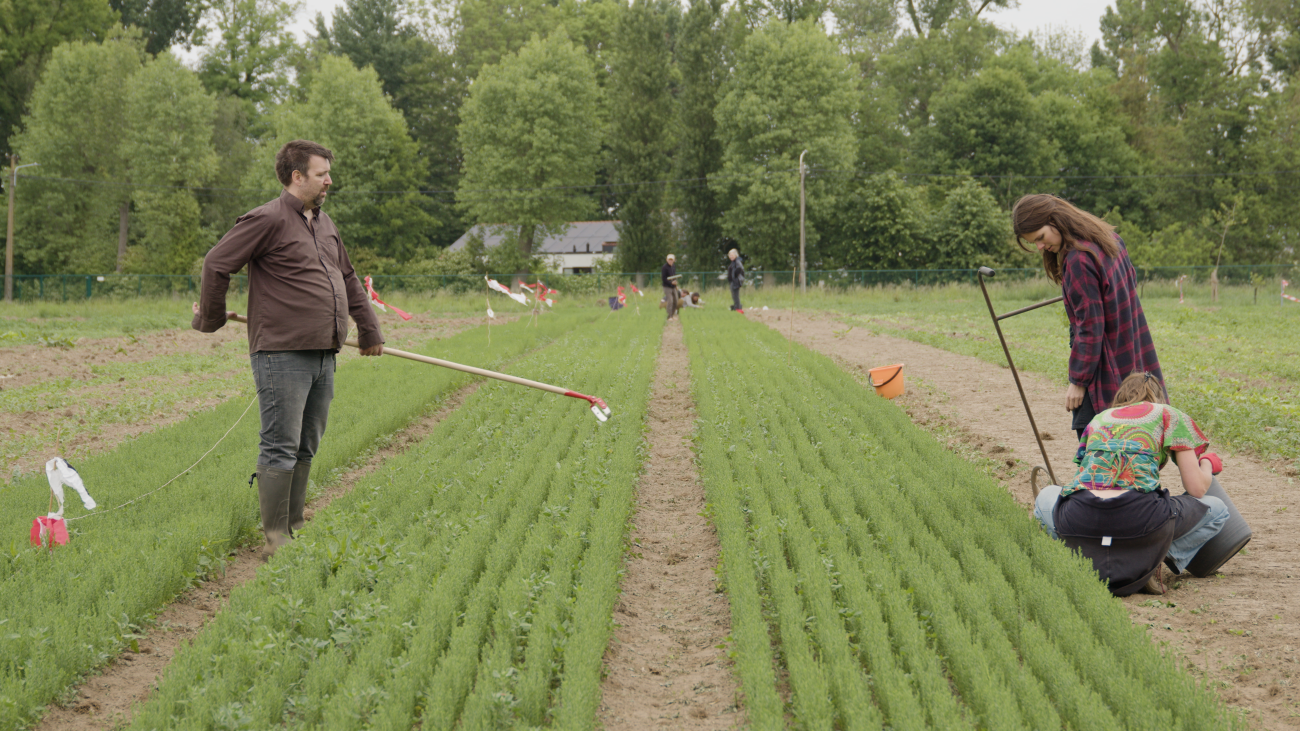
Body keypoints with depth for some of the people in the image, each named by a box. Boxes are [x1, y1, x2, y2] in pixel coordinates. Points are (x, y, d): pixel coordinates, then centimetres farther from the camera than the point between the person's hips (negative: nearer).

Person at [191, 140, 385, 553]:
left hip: (322, 356, 8)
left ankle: (294, 528, 21)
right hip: (282, 354, -8)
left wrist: (369, 329, 31)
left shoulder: (324, 224, 19)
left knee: (306, 448, 13)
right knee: (281, 448, -6)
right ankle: (276, 538, -1)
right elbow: (216, 264, -7)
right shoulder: (269, 220, -9)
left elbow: (348, 280, 30)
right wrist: (211, 320, 3)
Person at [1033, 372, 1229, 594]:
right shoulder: (1169, 415, 23)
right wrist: (1207, 463, 41)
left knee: (1046, 496, 38)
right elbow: (1196, 488, 18)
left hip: (1080, 519, 3)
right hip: (1138, 515, -3)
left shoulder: (1099, 419, 33)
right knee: (1217, 510, 23)